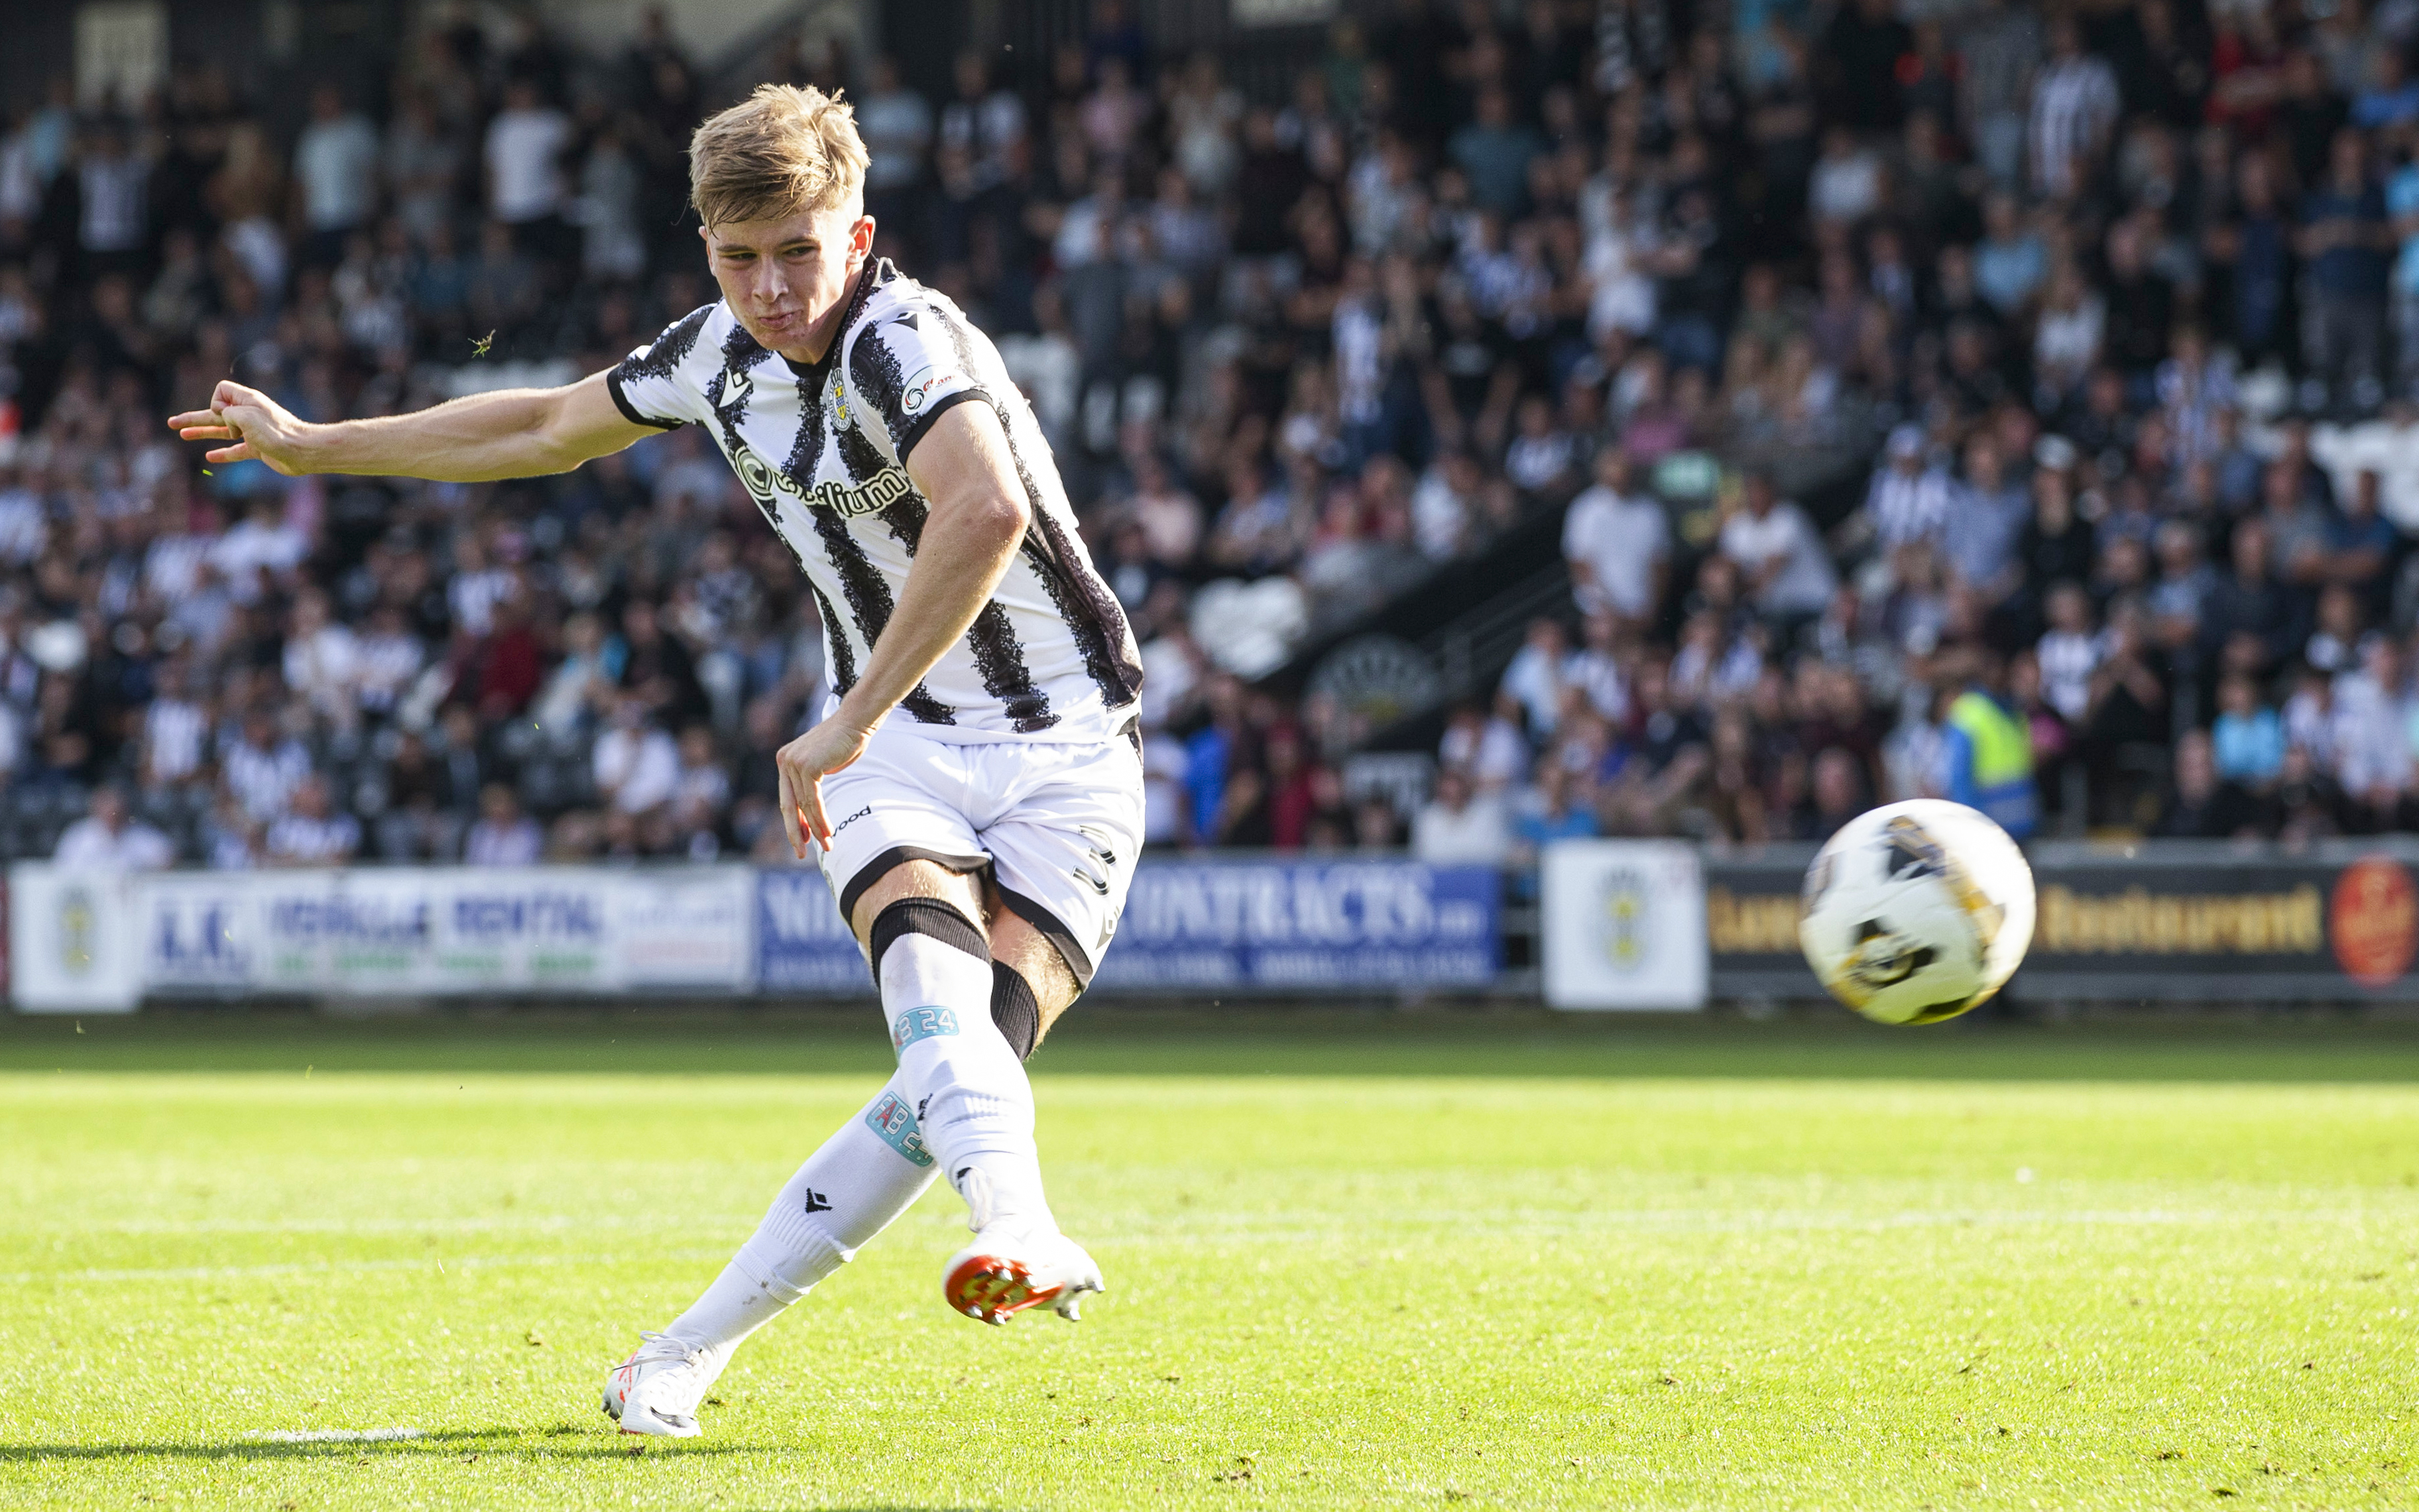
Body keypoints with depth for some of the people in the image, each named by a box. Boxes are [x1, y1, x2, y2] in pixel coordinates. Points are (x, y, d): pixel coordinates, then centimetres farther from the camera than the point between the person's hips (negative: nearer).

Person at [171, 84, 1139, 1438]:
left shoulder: (907, 345, -22)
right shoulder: (723, 354, 4)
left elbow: (987, 515, -43)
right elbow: (549, 428, 24)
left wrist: (848, 722, -40)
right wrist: (313, 446, 32)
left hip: (1063, 752, -5)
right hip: (897, 746, 5)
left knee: (976, 1053, -21)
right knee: (935, 979, -27)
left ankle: (697, 1346, -15)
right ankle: (1024, 1228, -51)